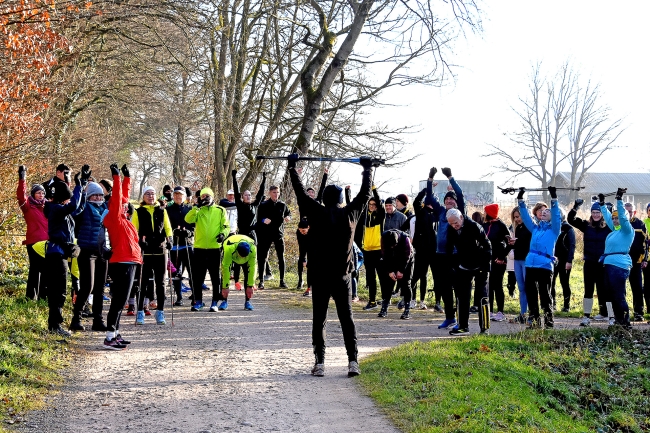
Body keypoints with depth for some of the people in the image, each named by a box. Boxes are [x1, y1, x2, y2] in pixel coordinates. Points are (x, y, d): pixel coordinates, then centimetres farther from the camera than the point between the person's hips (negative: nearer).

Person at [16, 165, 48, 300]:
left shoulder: (46, 206, 16)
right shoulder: (28, 206, 1)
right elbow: (21, 196, -15)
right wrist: (22, 179, -27)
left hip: (46, 242, 5)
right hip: (33, 242, -5)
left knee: (46, 269, 9)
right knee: (35, 268, -5)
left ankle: (43, 295, 18)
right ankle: (31, 296, 1)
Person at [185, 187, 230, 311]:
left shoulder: (220, 210, 8)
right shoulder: (198, 210, 7)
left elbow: (226, 226, 6)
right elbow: (188, 219, -11)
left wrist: (223, 234, -14)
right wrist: (197, 206, -18)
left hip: (215, 248, -1)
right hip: (199, 248, 1)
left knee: (216, 277, 3)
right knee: (198, 277, 5)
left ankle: (215, 302, 10)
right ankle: (198, 302, 16)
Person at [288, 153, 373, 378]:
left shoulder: (317, 214, -5)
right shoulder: (350, 214, -1)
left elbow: (301, 193, 2)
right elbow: (365, 194, 12)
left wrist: (292, 168, 13)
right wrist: (368, 169, 25)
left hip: (320, 277, -1)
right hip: (343, 277, 1)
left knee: (319, 321, 4)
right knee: (347, 319, 5)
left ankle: (320, 363, 1)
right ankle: (353, 362, -1)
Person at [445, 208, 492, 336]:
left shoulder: (474, 227, -20)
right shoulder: (451, 230, -5)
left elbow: (487, 246, -16)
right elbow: (449, 248, 6)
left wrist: (486, 266, -17)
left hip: (480, 267, -5)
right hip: (463, 267, 5)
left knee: (482, 296, 0)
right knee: (463, 297, 3)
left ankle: (484, 327, 6)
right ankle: (463, 326, 8)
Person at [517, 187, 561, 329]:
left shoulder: (554, 228, 7)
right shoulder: (535, 228, 19)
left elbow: (556, 215, -8)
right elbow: (525, 216, 18)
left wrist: (554, 199, -16)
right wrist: (521, 200, 11)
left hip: (545, 265, -5)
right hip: (530, 265, 5)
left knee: (545, 296, -3)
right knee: (530, 295, 8)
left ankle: (549, 322, 6)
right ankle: (534, 321, 17)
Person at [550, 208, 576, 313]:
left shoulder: (568, 229, -2)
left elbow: (572, 245, -8)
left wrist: (569, 261, -16)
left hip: (564, 261, -4)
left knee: (564, 282, 2)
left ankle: (566, 305, 8)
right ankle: (551, 304, 11)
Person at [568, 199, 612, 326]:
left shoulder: (608, 227, -3)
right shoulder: (586, 225, 3)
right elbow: (570, 219, -3)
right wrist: (576, 207, -17)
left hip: (603, 264, -2)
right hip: (589, 263, 2)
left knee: (603, 289, 7)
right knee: (588, 290, 3)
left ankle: (604, 313, 19)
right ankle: (586, 316, 5)